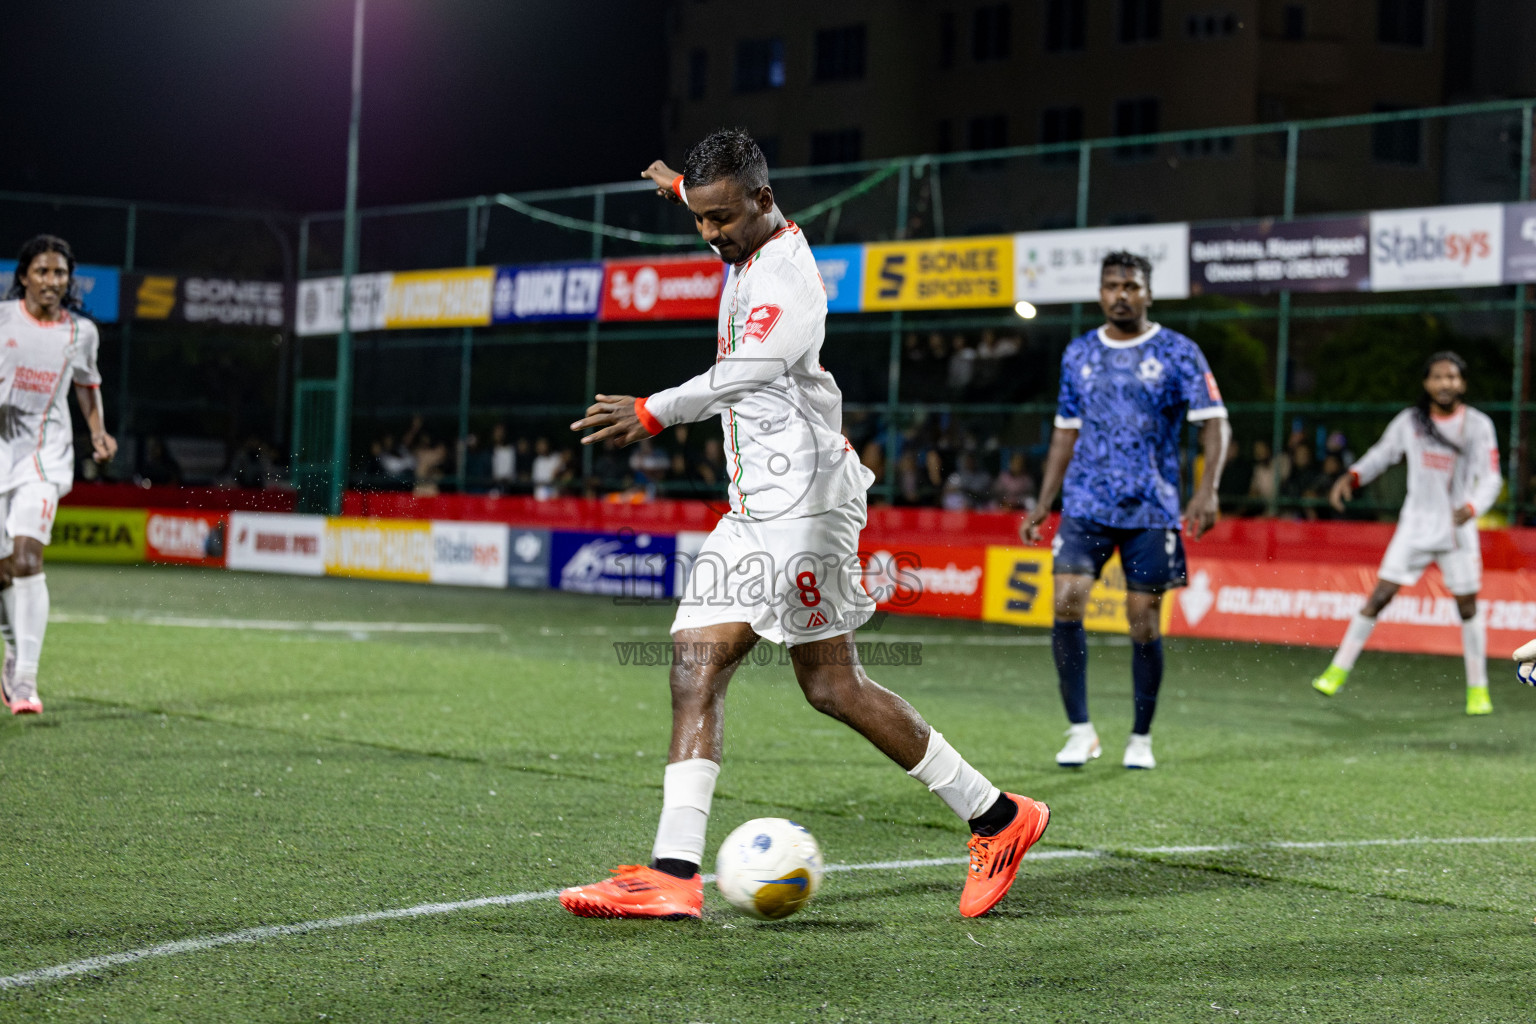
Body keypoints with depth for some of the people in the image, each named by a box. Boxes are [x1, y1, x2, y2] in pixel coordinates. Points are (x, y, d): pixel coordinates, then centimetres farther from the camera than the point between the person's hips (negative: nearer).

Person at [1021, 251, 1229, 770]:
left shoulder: (1178, 353, -1)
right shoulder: (1079, 354, 10)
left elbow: (1215, 424, -5)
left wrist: (1206, 491, -21)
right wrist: (1043, 505, 13)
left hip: (1152, 509, -2)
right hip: (1086, 504, 2)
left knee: (1144, 622, 0)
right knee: (1066, 604, -14)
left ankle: (1141, 738, 16)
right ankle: (1080, 731, -5)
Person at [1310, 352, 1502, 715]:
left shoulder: (1478, 426, -4)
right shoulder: (1409, 421, 0)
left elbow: (1490, 479, -6)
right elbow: (1380, 455, 13)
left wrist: (1472, 507, -26)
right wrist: (1352, 476, -5)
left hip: (1458, 529, -1)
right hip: (1416, 524, 1)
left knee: (1468, 607, 2)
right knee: (1380, 596, -6)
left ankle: (1478, 689, 14)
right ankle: (1338, 669, 2)